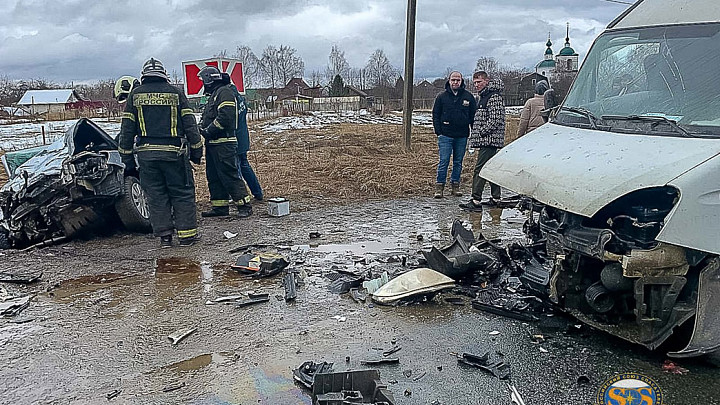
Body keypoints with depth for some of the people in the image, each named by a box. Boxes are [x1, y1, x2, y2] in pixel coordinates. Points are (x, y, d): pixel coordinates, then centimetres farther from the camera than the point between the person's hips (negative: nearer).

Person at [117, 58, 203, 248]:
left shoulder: (135, 94, 8)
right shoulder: (175, 93, 4)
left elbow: (127, 128, 5)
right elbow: (190, 124, 2)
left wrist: (127, 157, 10)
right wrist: (196, 150, 9)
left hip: (146, 153, 2)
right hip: (173, 152, -1)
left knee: (156, 195, 8)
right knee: (183, 193, 6)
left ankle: (164, 235, 10)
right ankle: (186, 234, 6)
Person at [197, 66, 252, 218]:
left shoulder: (224, 92, -9)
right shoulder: (214, 95, 23)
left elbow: (225, 117, -21)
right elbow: (207, 117, 25)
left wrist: (207, 131, -16)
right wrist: (202, 128, 4)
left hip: (224, 143, -10)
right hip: (213, 143, 10)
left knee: (230, 175, -11)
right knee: (213, 176, 12)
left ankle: (245, 206, -7)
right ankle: (220, 206, 18)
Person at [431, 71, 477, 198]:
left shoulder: (468, 97, 5)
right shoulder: (442, 97, 3)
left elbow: (474, 115, 10)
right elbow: (435, 115, 6)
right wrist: (438, 132, -2)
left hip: (462, 136, 2)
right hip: (445, 136, -2)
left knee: (458, 162, 9)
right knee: (444, 162, -4)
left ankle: (455, 186, 18)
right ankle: (439, 187, 2)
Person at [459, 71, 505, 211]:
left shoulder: (494, 97, -12)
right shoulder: (482, 96, 20)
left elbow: (496, 120, -20)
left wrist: (481, 132, -18)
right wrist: (475, 137, 17)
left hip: (489, 140, -10)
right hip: (487, 140, 10)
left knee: (479, 169, -13)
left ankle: (476, 201, -14)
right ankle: (495, 198, 20)